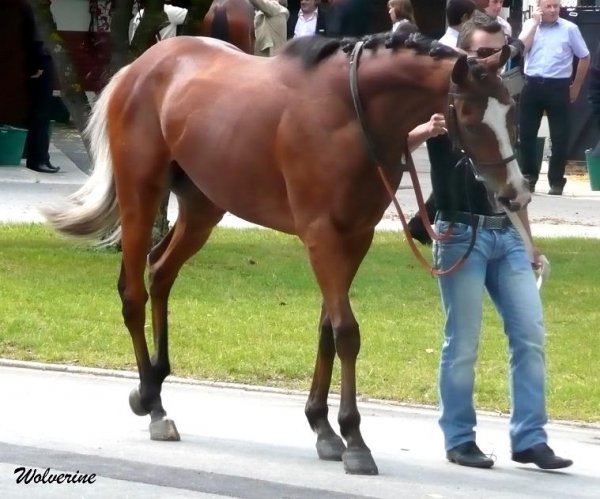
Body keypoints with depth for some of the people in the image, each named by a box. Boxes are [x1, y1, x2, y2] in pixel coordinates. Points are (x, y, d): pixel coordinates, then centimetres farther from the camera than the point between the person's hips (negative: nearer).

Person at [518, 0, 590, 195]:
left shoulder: (569, 28, 1)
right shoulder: (530, 25, 7)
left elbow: (585, 57, 7)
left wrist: (576, 86, 6)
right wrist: (534, 22, -7)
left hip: (558, 87, -2)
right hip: (532, 85, 2)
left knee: (559, 137, -1)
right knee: (526, 134, 5)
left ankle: (556, 181, 7)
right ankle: (528, 177, 17)